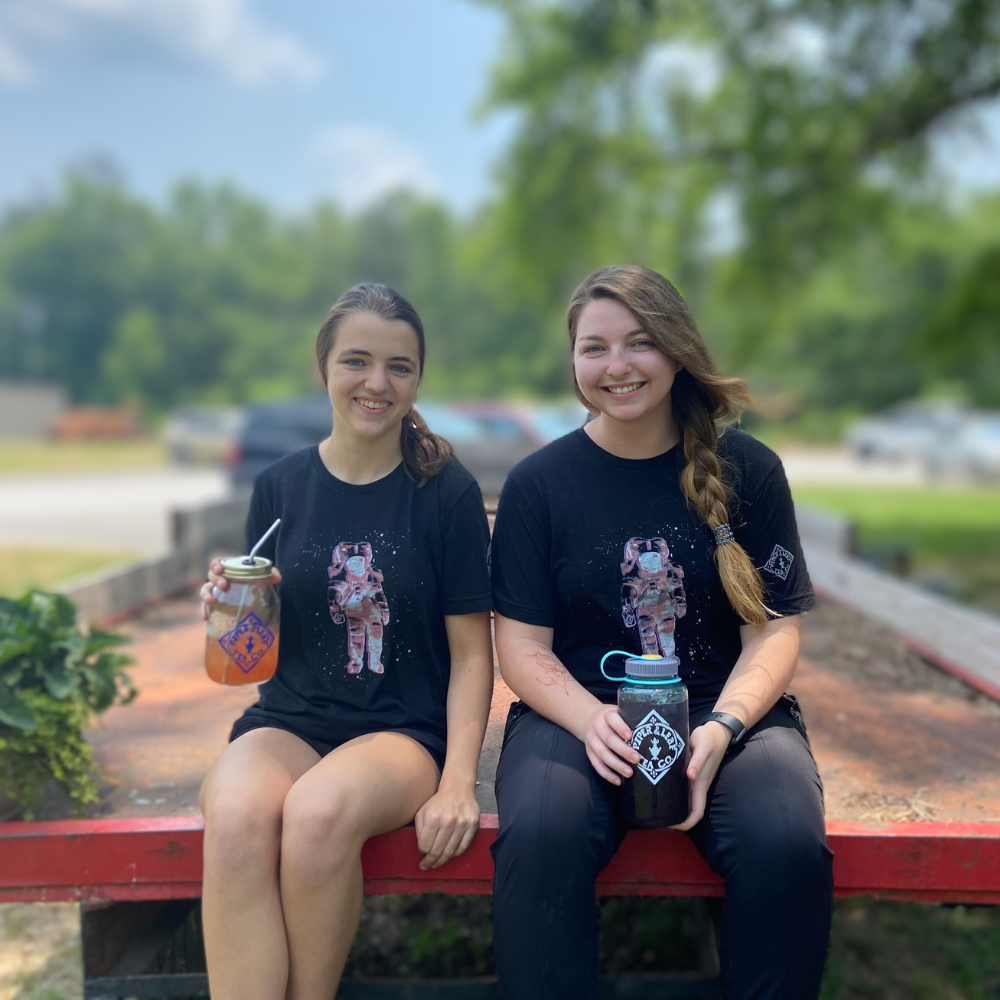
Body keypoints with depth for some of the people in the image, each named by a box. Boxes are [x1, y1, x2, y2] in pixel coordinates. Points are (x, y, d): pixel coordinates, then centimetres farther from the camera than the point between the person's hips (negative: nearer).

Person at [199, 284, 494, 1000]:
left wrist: (459, 780, -11)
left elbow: (471, 653, 1)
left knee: (318, 812, -33)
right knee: (237, 816, -31)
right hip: (289, 720, 2)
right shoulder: (280, 487, 7)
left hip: (404, 729, -2)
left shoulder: (448, 491, -1)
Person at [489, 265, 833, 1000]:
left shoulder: (747, 470, 4)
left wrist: (720, 729, -15)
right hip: (578, 710, 0)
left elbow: (775, 629, 3)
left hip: (727, 709, 1)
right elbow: (524, 644, 1)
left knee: (787, 841, -28)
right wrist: (590, 719, -18)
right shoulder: (540, 483, 3)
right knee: (540, 832, -32)